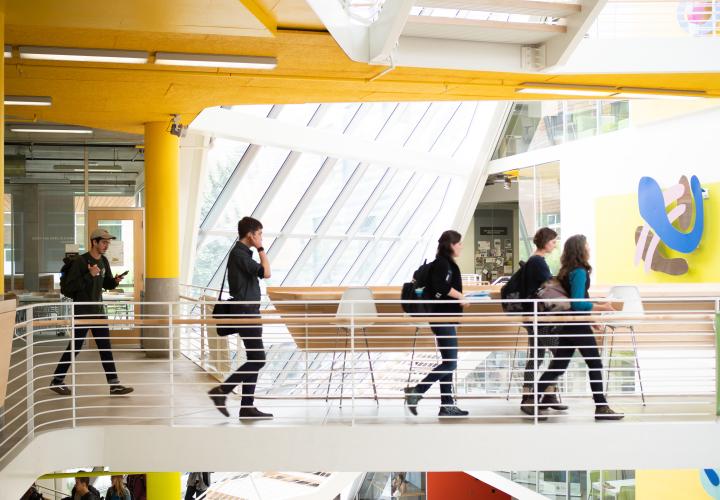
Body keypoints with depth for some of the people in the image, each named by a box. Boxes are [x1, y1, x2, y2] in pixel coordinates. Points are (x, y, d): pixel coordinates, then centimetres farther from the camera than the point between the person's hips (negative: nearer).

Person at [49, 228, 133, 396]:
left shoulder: (104, 262, 8)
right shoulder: (80, 261, -14)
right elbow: (70, 287, -18)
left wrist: (115, 281, -5)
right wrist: (89, 275, -27)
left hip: (98, 311, 7)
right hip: (82, 312, -7)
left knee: (105, 348, 4)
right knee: (74, 348, 2)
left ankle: (114, 384, 5)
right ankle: (57, 381, 17)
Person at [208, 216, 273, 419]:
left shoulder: (243, 253, 16)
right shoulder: (239, 253, -15)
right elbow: (266, 273, -19)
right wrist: (261, 248, -11)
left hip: (249, 313, 10)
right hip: (246, 313, -10)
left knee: (255, 360, 9)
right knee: (257, 360, -10)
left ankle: (247, 406, 10)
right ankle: (222, 391, -5)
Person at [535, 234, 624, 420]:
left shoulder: (566, 271, 11)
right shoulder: (580, 272, -17)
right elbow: (578, 303, -23)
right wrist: (601, 307, -15)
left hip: (567, 325, 8)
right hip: (578, 326, -8)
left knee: (558, 365, 11)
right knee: (595, 365, 2)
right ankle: (601, 408, 7)